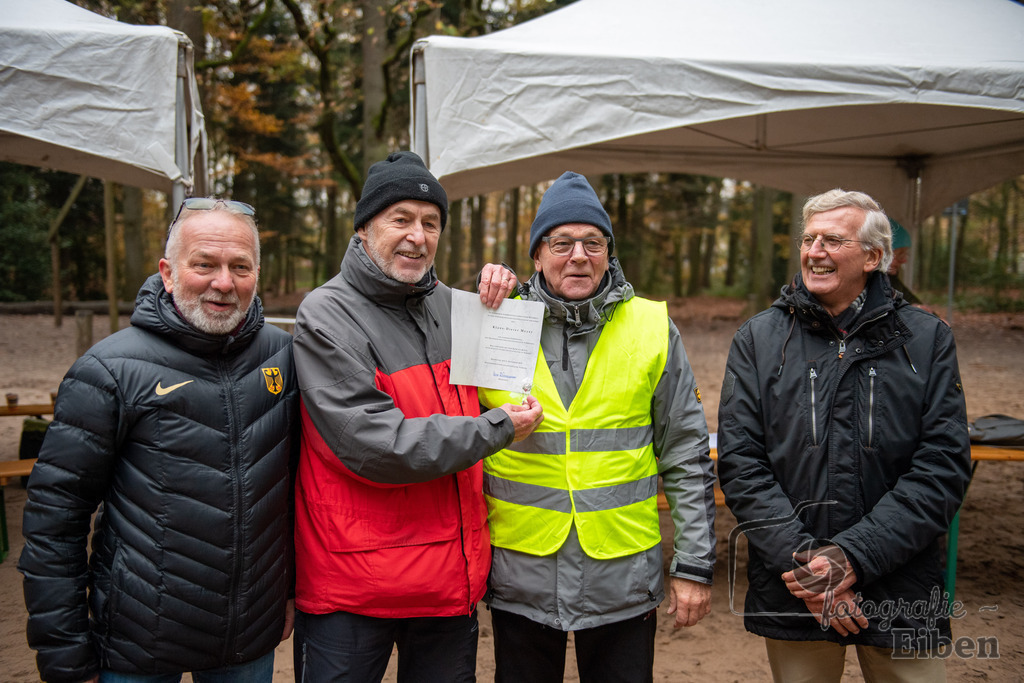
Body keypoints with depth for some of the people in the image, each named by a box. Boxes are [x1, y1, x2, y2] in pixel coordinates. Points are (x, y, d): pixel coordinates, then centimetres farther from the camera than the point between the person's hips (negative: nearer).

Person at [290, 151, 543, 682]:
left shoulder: (451, 306, 7)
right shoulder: (326, 316, -12)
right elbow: (373, 446, -21)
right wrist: (497, 429, -14)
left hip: (453, 575, 6)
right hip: (350, 582, -5)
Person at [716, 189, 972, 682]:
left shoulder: (927, 339, 1)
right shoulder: (758, 340, 1)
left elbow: (944, 465, -6)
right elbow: (739, 461, -4)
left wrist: (853, 556, -16)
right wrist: (799, 559, -16)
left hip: (902, 599, 0)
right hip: (792, 597, 1)